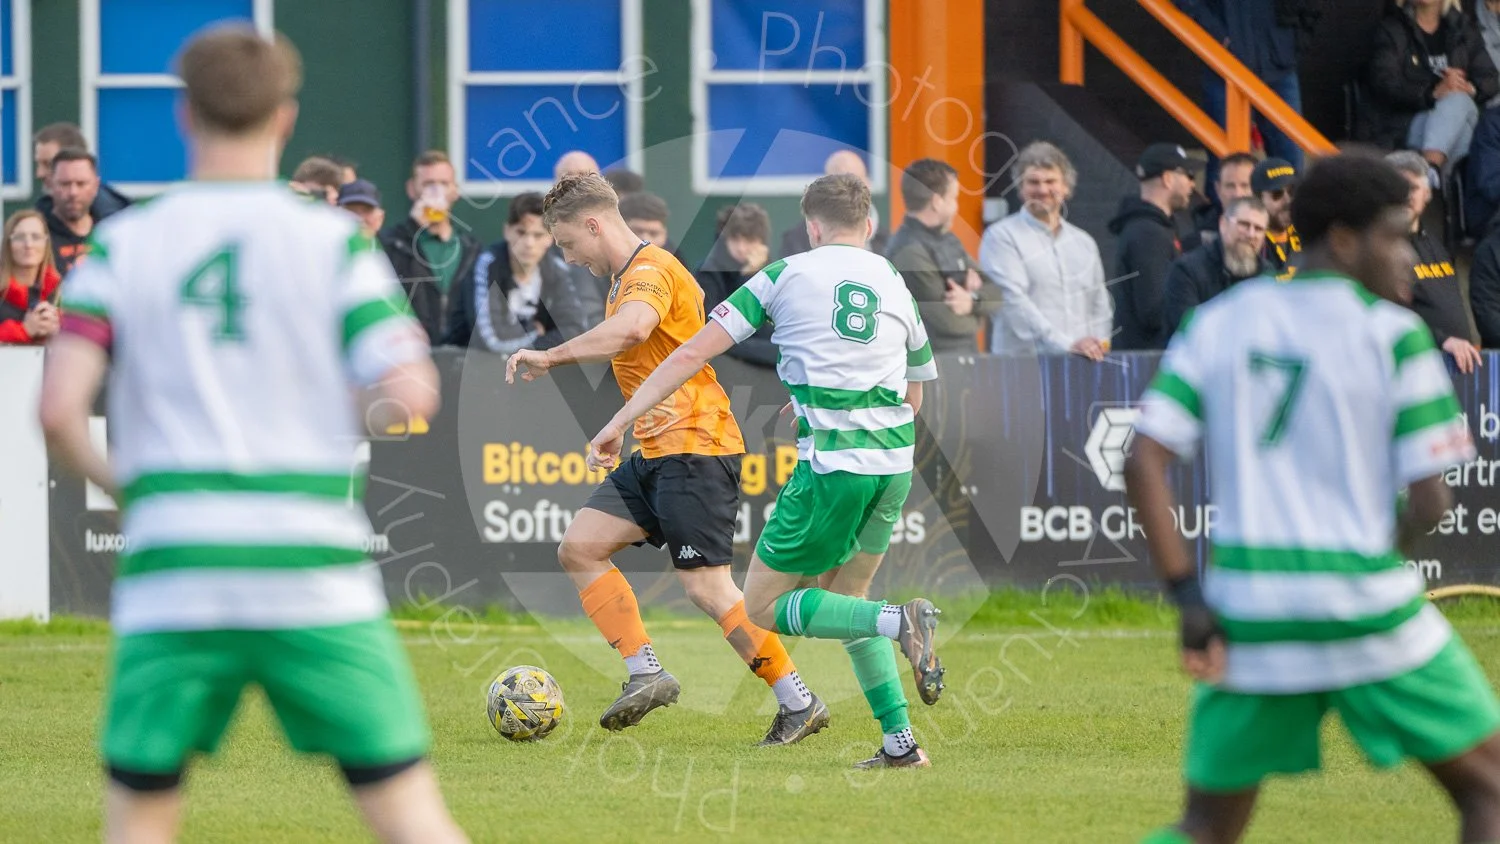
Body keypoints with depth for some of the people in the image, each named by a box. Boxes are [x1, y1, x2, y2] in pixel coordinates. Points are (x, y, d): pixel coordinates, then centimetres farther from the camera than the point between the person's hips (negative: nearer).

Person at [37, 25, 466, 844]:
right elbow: (410, 394, -6)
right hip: (316, 579, -1)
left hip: (172, 582, 1)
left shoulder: (122, 245, 4)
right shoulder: (335, 240, 1)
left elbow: (58, 412, -5)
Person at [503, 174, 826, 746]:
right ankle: (646, 674, 0)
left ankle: (799, 704, -4)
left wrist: (551, 357, -31)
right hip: (657, 455, 11)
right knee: (579, 548, 3)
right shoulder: (627, 278, 18)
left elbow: (631, 329, -37)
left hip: (695, 447, -11)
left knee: (708, 588, -12)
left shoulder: (650, 272, -15)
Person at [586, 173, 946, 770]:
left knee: (763, 605, 5)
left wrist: (619, 423, 4)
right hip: (895, 463, 6)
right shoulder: (898, 287, 16)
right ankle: (899, 740, 10)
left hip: (831, 463, -6)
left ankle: (900, 622, -17)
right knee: (842, 598, 22)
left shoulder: (787, 274, 4)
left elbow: (695, 353, 1)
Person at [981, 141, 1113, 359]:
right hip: (1023, 362, -5)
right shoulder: (1002, 237, 0)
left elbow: (1099, 306, 22)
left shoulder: (1084, 243, 19)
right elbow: (1013, 300, -12)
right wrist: (1066, 344, -21)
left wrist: (1097, 348, 2)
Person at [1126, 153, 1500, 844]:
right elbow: (1430, 501, -7)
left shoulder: (1219, 321, 7)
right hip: (1369, 608, -4)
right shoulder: (1393, 334, -5)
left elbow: (1143, 463, 0)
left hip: (1248, 607, 4)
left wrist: (1187, 595, 2)